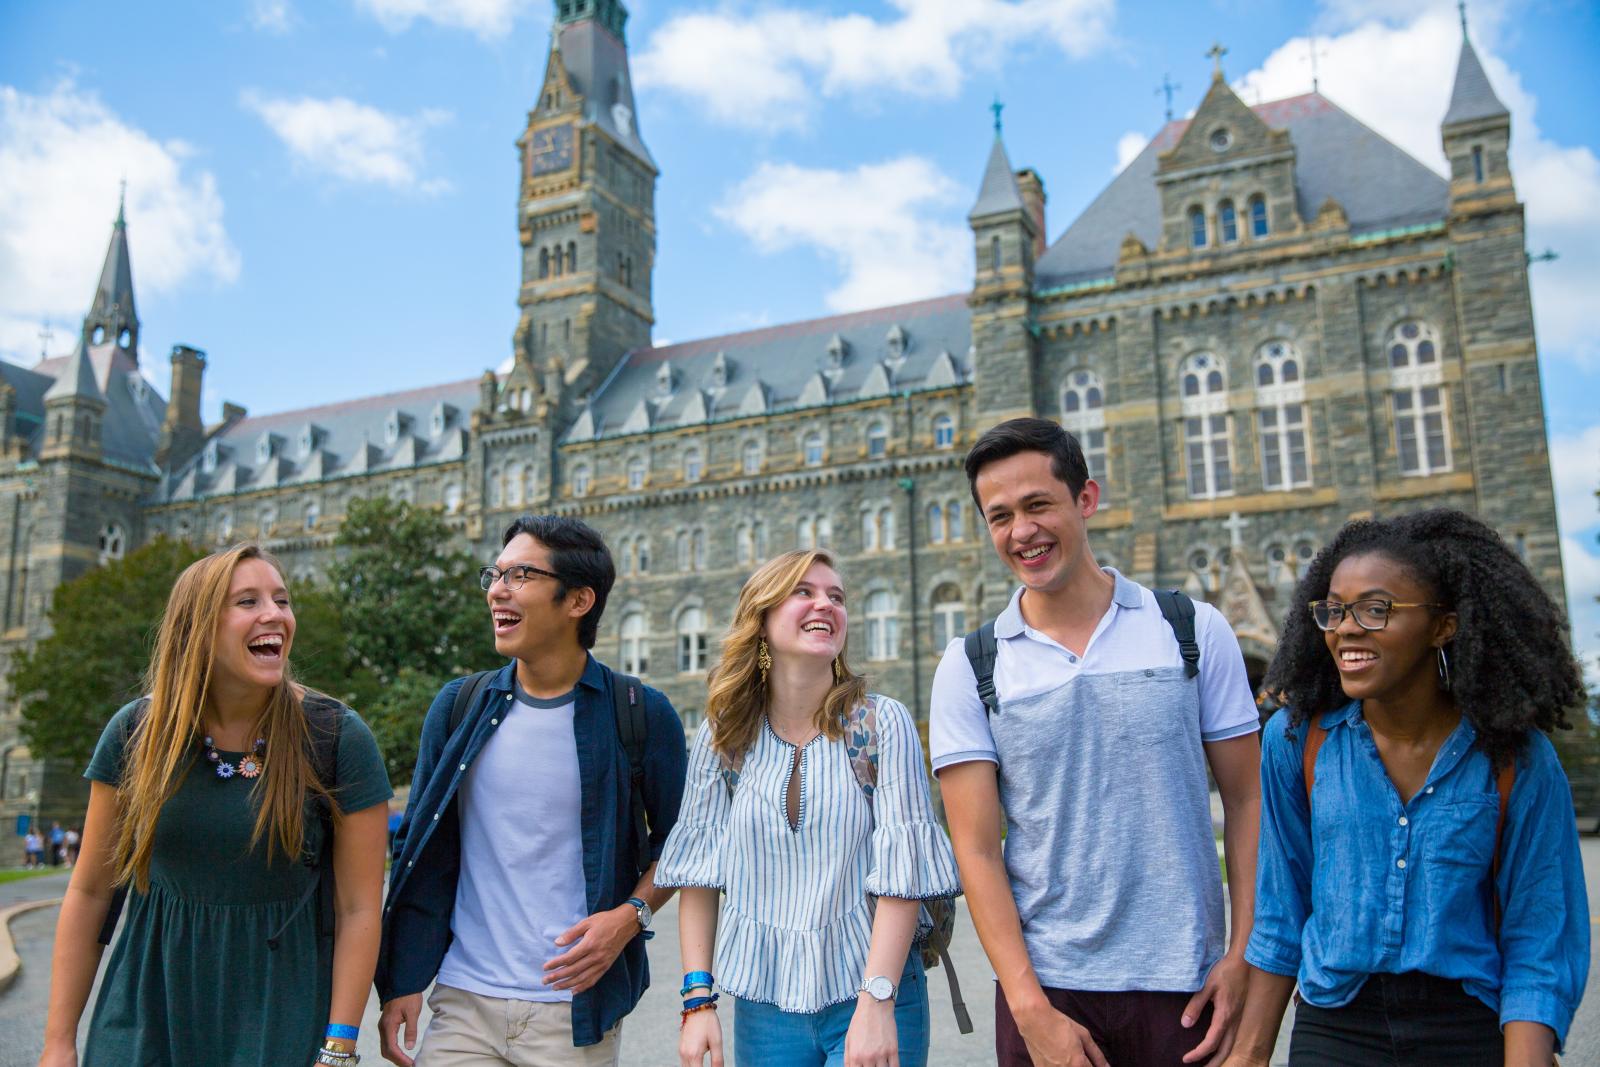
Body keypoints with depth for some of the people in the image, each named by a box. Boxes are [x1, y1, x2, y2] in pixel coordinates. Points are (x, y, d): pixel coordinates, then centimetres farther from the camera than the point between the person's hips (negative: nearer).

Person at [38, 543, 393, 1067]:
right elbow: (88, 892, 3)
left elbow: (359, 909, -11)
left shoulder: (338, 739, -13)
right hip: (147, 1011, 2)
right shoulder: (135, 731, -5)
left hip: (278, 1020, -2)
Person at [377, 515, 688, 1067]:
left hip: (575, 1011, -2)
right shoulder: (457, 707, 2)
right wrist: (402, 982, 2)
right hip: (463, 1002, 2)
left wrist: (632, 913, -13)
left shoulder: (641, 715, -5)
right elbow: (419, 851, 6)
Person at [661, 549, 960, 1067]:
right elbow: (697, 870, 1)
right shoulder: (723, 736, -1)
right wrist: (697, 1000, -5)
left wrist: (877, 1002, -19)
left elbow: (902, 868, -12)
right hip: (763, 1000, 2)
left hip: (873, 991, -2)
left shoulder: (883, 723, -8)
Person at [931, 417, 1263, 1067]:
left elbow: (1247, 804, 2)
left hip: (1185, 987, 0)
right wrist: (1030, 1009, -11)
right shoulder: (969, 668, -2)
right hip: (1045, 986, 0)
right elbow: (977, 851, -4)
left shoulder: (1193, 631, -1)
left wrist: (1243, 958, -6)